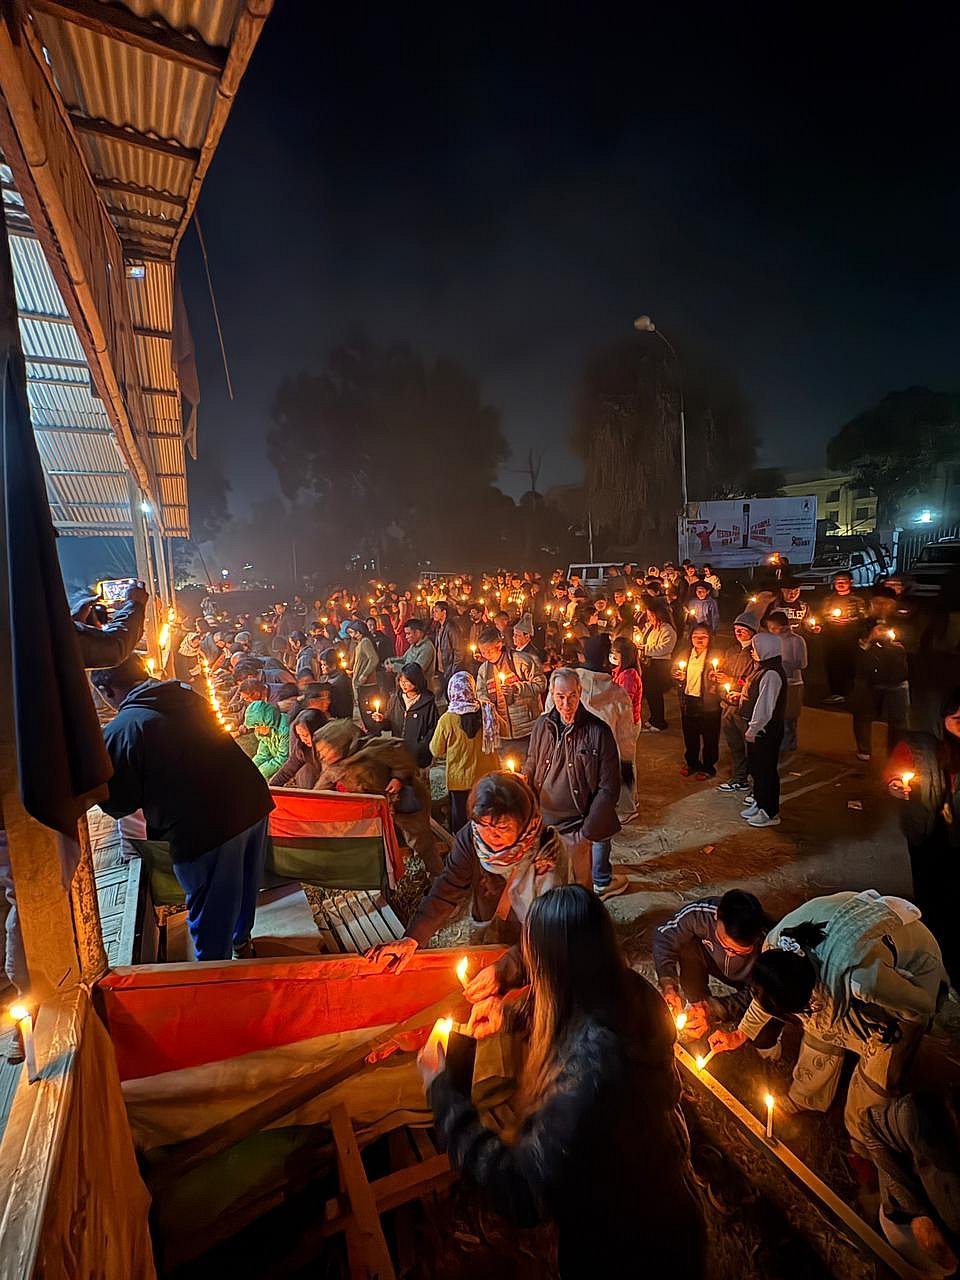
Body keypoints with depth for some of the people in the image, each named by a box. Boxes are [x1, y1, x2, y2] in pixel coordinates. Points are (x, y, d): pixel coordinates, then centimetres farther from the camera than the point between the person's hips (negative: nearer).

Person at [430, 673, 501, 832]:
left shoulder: (446, 720, -20)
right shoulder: (487, 711, -13)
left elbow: (436, 751, -7)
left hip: (460, 779, -2)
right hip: (488, 777, 3)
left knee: (462, 825, 15)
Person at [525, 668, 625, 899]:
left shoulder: (598, 731, -15)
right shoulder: (542, 725, -3)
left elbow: (608, 787, -13)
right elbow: (531, 766, 11)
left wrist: (587, 830, -17)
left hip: (576, 826, -4)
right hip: (543, 821, 4)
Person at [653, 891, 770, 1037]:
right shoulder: (701, 913, -37)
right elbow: (663, 936, -24)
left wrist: (711, 1010, -38)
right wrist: (668, 987, -34)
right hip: (715, 963, 2)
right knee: (687, 945, -28)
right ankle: (697, 1004, -6)